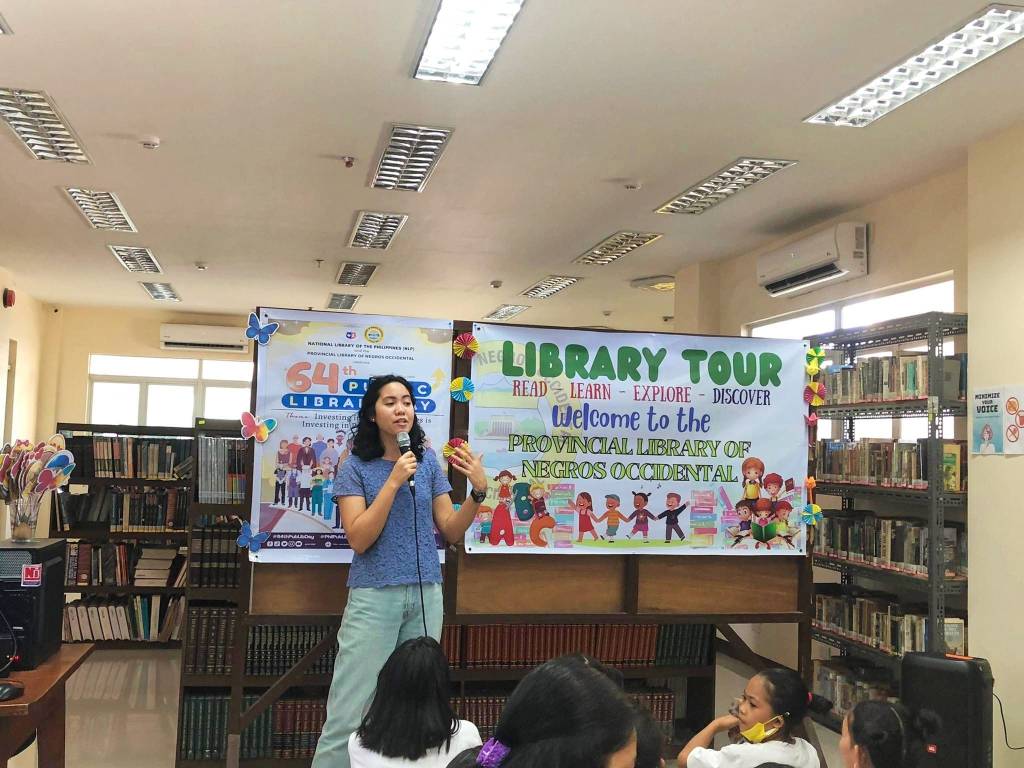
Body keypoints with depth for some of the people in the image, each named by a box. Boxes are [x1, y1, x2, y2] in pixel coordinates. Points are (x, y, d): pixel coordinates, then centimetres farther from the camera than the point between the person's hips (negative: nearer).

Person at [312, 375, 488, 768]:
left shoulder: (428, 462, 7)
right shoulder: (355, 467, -3)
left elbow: (450, 531, 6)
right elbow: (359, 539, -13)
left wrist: (479, 490, -11)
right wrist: (394, 481, -19)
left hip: (426, 596, 4)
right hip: (374, 597, -3)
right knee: (351, 713, -6)